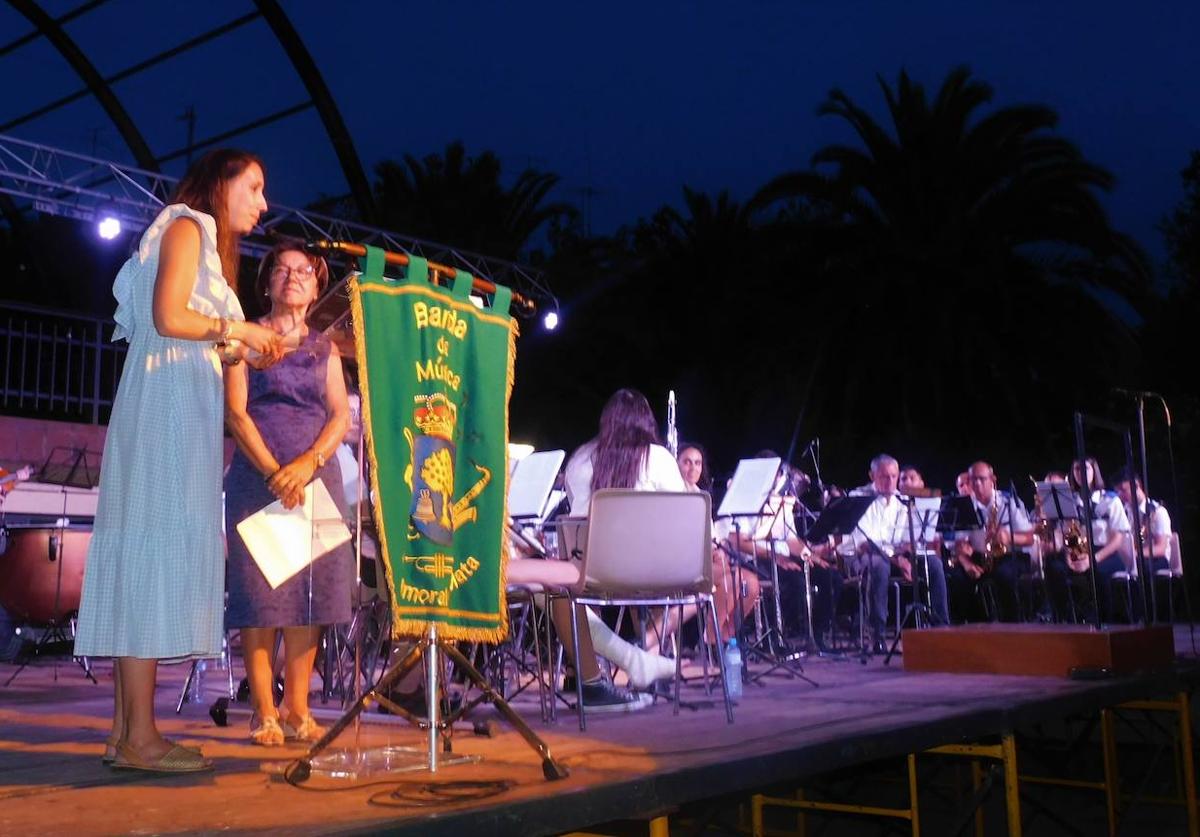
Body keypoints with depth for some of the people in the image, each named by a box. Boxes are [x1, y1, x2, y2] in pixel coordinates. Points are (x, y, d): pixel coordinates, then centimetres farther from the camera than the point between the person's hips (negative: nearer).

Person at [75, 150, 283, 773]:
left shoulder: (204, 241, 26)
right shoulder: (187, 225, 0)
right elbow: (167, 319, -14)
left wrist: (241, 352, 13)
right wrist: (238, 329, -3)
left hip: (182, 406, 9)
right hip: (167, 400, -9)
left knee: (145, 557, 4)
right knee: (158, 548, -13)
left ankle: (126, 732, 5)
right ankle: (139, 735, -13)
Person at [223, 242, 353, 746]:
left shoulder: (325, 348, 17)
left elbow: (341, 417, 7)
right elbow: (236, 412, -2)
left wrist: (307, 464, -11)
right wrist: (272, 470, -15)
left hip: (316, 475, 3)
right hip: (257, 474, -3)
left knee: (311, 591, -1)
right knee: (261, 591, -6)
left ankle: (297, 708, 6)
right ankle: (264, 711, -1)